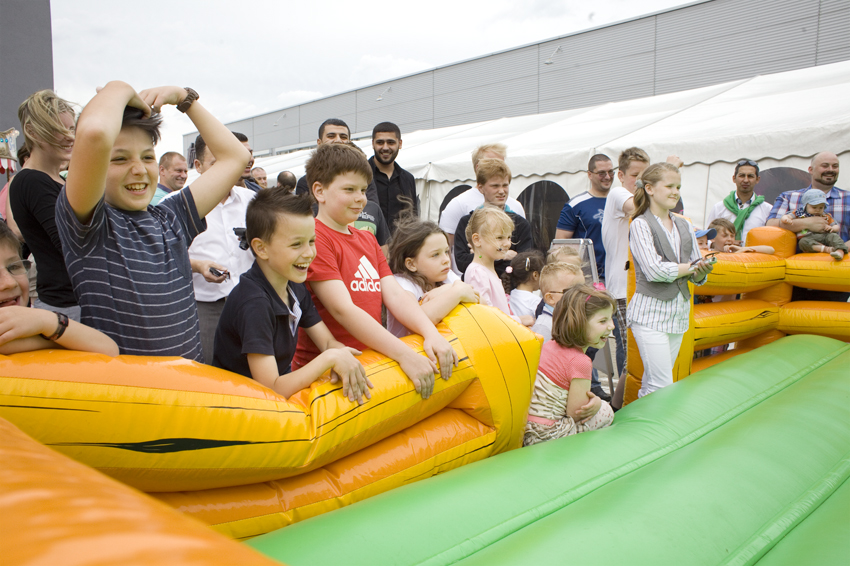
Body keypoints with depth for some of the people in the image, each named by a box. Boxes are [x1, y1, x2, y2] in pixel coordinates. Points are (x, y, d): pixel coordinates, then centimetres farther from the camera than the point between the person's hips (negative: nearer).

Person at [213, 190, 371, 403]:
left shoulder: (296, 288, 2)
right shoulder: (253, 303, -23)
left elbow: (329, 343, 4)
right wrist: (330, 358, -24)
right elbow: (271, 388, -25)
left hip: (286, 390, 7)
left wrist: (343, 363, -18)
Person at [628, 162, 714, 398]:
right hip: (650, 312, -6)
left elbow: (698, 277, 12)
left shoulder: (685, 226, 13)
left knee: (652, 383, 12)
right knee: (662, 385, -8)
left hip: (679, 312, 6)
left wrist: (702, 271, -11)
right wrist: (691, 267, -5)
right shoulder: (640, 225, -6)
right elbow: (654, 271, -17)